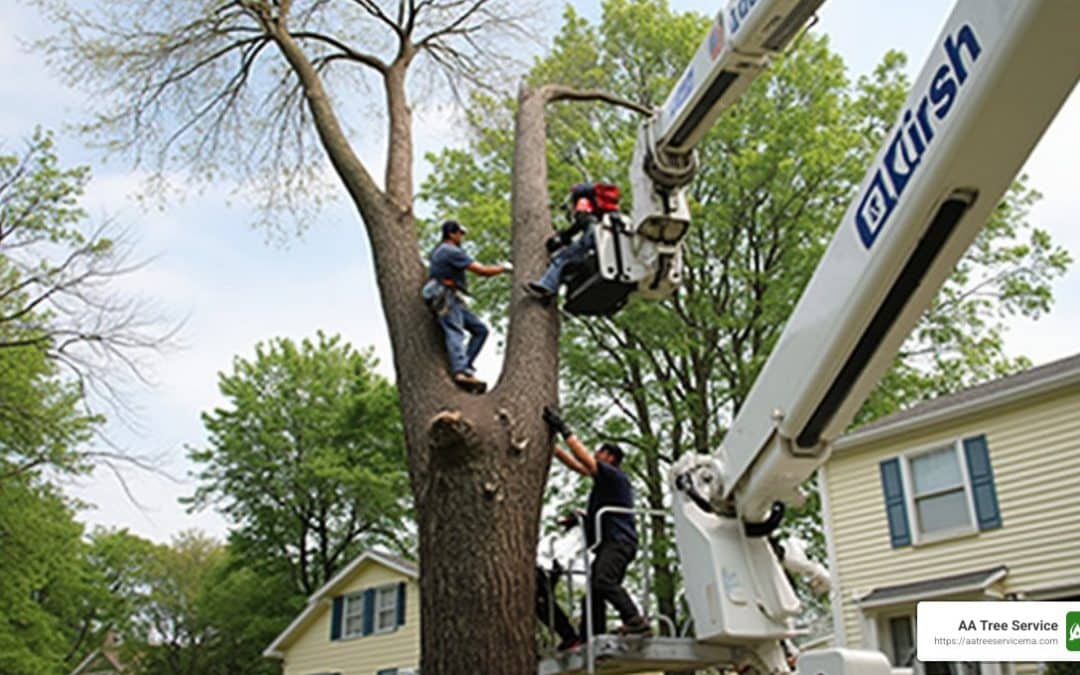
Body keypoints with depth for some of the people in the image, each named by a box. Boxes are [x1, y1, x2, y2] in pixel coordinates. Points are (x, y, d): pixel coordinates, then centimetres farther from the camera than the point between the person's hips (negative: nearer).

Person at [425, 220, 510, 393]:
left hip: (451, 299, 10)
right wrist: (503, 268, 3)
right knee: (455, 332, -27)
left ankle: (465, 366, -6)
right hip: (445, 296, -10)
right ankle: (460, 372, -44)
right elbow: (482, 271, -11)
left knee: (480, 329, 5)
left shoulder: (440, 251, 23)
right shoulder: (451, 251, -8)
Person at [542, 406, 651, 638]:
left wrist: (564, 430, -9)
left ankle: (637, 624, -33)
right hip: (609, 543, 10)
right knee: (593, 593, 2)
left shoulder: (615, 476, 0)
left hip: (619, 541, -10)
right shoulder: (603, 481, 27)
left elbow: (583, 460, -10)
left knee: (603, 581, -29)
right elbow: (574, 464, 28)